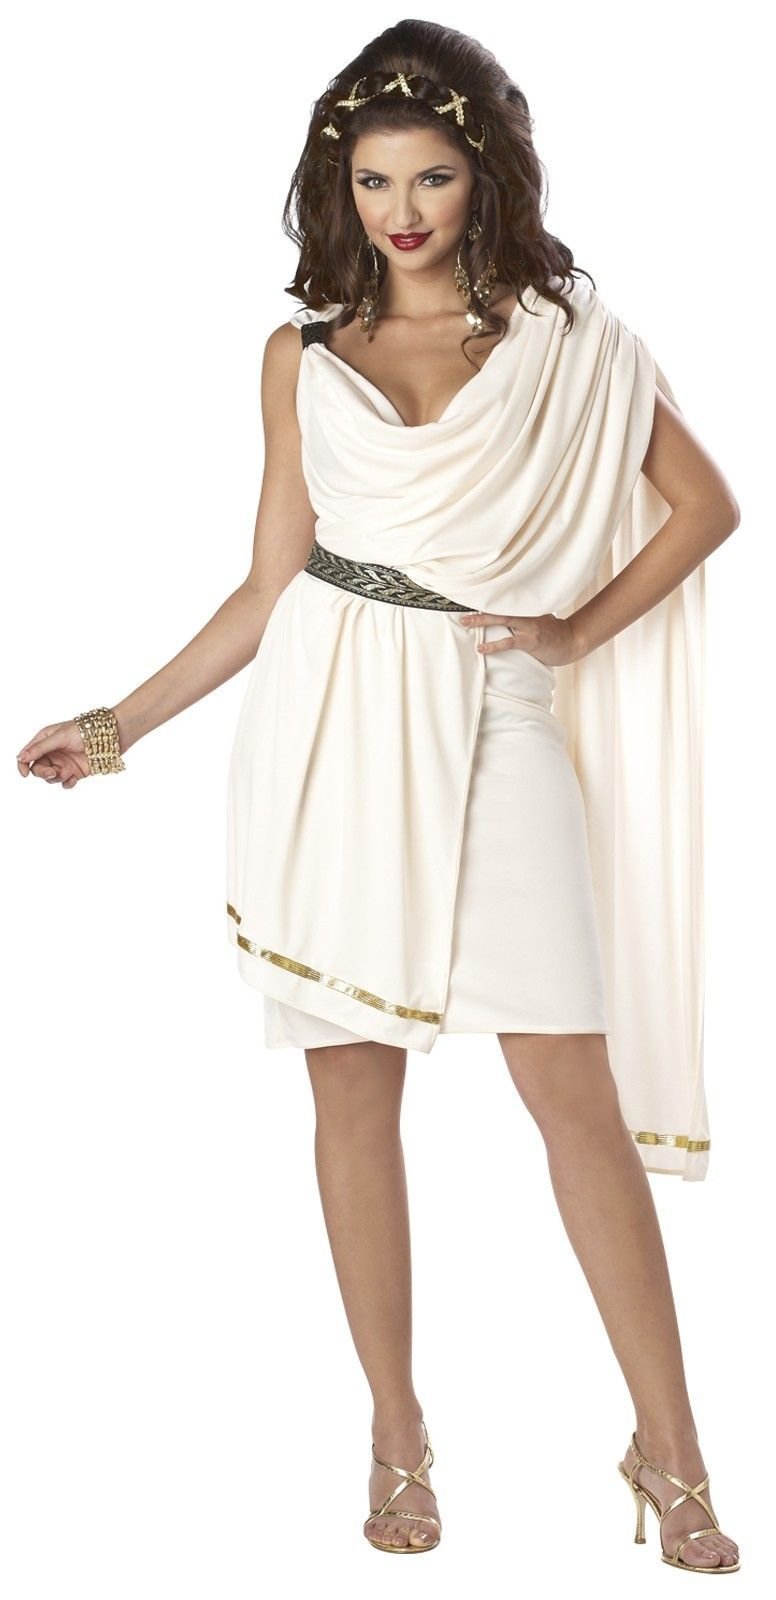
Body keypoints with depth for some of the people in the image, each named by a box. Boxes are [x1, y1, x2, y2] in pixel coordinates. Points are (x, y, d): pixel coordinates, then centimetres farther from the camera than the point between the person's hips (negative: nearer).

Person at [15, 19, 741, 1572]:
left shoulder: (564, 336, 5)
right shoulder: (304, 355, 10)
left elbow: (705, 501, 11)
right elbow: (269, 583, 12)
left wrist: (578, 630, 0)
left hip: (492, 726, -2)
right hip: (330, 722, 2)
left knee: (573, 1084, -5)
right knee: (352, 1084, 5)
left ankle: (669, 1447, 5)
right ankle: (396, 1431, 18)